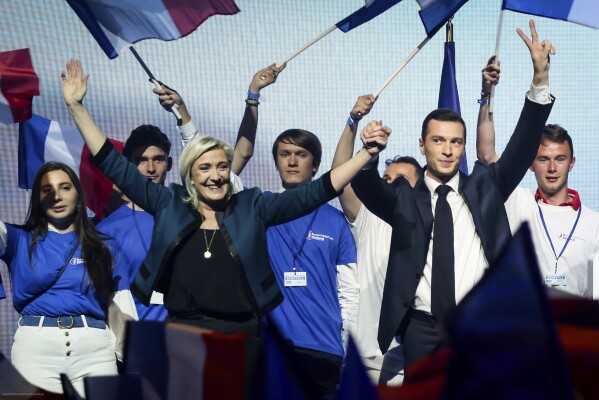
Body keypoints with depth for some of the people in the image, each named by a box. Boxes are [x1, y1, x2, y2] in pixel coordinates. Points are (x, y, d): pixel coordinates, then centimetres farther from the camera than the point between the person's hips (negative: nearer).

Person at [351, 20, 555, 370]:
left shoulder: (484, 187, 10)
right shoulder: (404, 198, 8)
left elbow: (524, 146, 0)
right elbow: (365, 186, -10)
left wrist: (541, 79, -14)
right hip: (423, 330, 0)